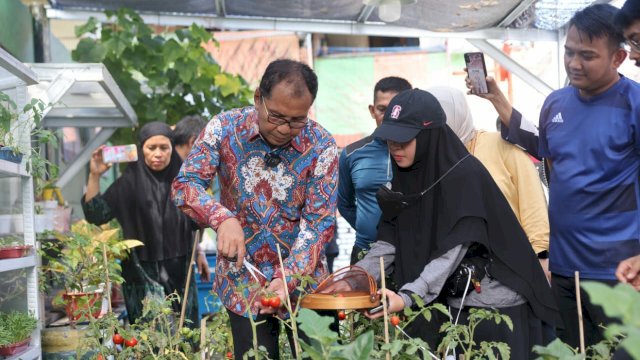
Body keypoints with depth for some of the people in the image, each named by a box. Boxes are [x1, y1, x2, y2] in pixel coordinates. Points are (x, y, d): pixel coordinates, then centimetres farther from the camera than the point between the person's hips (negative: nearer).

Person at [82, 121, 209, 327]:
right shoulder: (129, 183, -6)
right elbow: (96, 215, -13)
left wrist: (199, 255, 16)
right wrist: (94, 176, -21)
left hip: (180, 271, 4)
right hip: (143, 273, -4)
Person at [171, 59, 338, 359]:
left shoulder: (321, 146, -13)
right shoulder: (224, 128, -10)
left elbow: (319, 222, -14)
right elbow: (185, 185, -10)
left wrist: (287, 279, -26)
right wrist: (223, 219, -30)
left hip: (301, 278, 0)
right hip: (243, 281, 0)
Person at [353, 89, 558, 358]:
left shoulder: (465, 174, -19)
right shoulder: (405, 178, 2)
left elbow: (452, 251, -26)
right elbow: (389, 242, -1)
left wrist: (408, 296, -36)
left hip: (495, 303, -6)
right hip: (450, 305, 6)